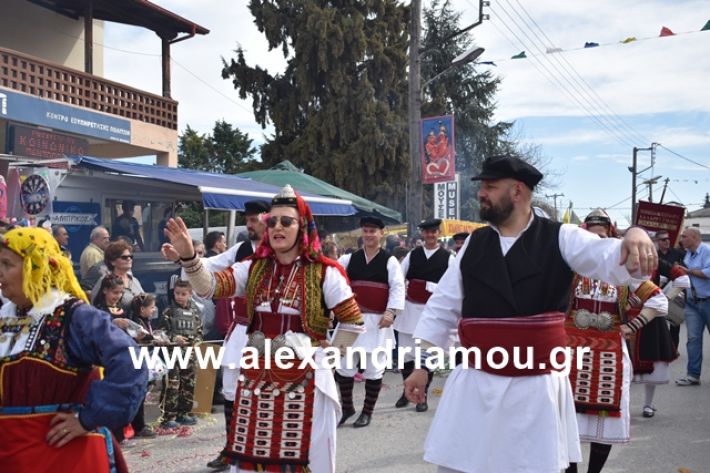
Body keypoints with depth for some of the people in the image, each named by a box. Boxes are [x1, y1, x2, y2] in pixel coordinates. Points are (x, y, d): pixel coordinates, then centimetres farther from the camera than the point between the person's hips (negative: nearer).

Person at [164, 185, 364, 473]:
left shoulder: (324, 271, -6)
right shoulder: (253, 267, 6)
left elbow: (353, 322, -1)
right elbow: (209, 287, -7)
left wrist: (327, 356, -1)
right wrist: (188, 256, -22)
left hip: (304, 381, -4)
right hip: (256, 378, 4)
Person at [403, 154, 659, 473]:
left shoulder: (561, 238, -3)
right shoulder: (473, 244, 5)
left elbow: (614, 260, -19)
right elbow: (442, 307, 9)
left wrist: (634, 236, -42)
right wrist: (422, 365, 6)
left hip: (537, 387, -2)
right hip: (474, 384, 3)